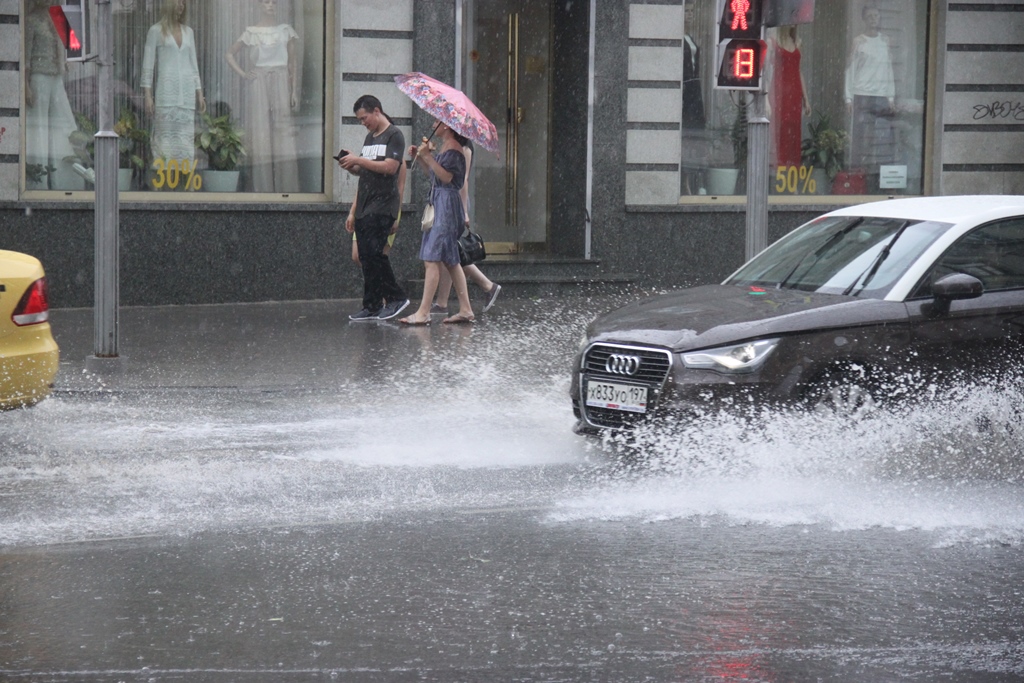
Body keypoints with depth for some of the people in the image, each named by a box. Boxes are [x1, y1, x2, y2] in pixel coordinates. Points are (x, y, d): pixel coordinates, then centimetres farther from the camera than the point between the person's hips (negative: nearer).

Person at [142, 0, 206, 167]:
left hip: (187, 91, 4)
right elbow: (148, 64, 0)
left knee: (186, 139, 1)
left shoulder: (188, 32, 16)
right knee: (165, 136, -8)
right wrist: (147, 95, -7)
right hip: (166, 89, -4)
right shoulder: (156, 31, 3)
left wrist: (199, 93, 13)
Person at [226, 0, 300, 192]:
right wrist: (242, 74, -1)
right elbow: (229, 54, 12)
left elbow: (292, 63, 9)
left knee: (283, 131, -5)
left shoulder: (286, 31, 9)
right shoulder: (251, 33, 6)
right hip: (258, 82, -1)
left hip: (281, 82, 1)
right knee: (261, 131, -4)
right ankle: (263, 186, -3)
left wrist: (294, 91, 3)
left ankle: (285, 186, -4)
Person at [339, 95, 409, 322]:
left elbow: (390, 167, -16)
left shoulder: (394, 135, -4)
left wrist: (359, 160, -13)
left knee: (373, 252, -17)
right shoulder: (370, 137, 22)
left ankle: (396, 297, -8)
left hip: (383, 206, -8)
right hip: (365, 207, 8)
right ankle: (371, 307, 6)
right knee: (366, 258, 4)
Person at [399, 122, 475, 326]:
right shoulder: (445, 147, 18)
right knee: (450, 260, 11)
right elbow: (434, 174, 20)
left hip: (446, 205, -11)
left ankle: (423, 313, -17)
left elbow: (446, 177, -22)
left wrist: (428, 156, -24)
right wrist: (419, 158, 10)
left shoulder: (453, 149, -12)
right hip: (438, 204, 11)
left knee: (432, 259, -13)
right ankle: (465, 310, 12)